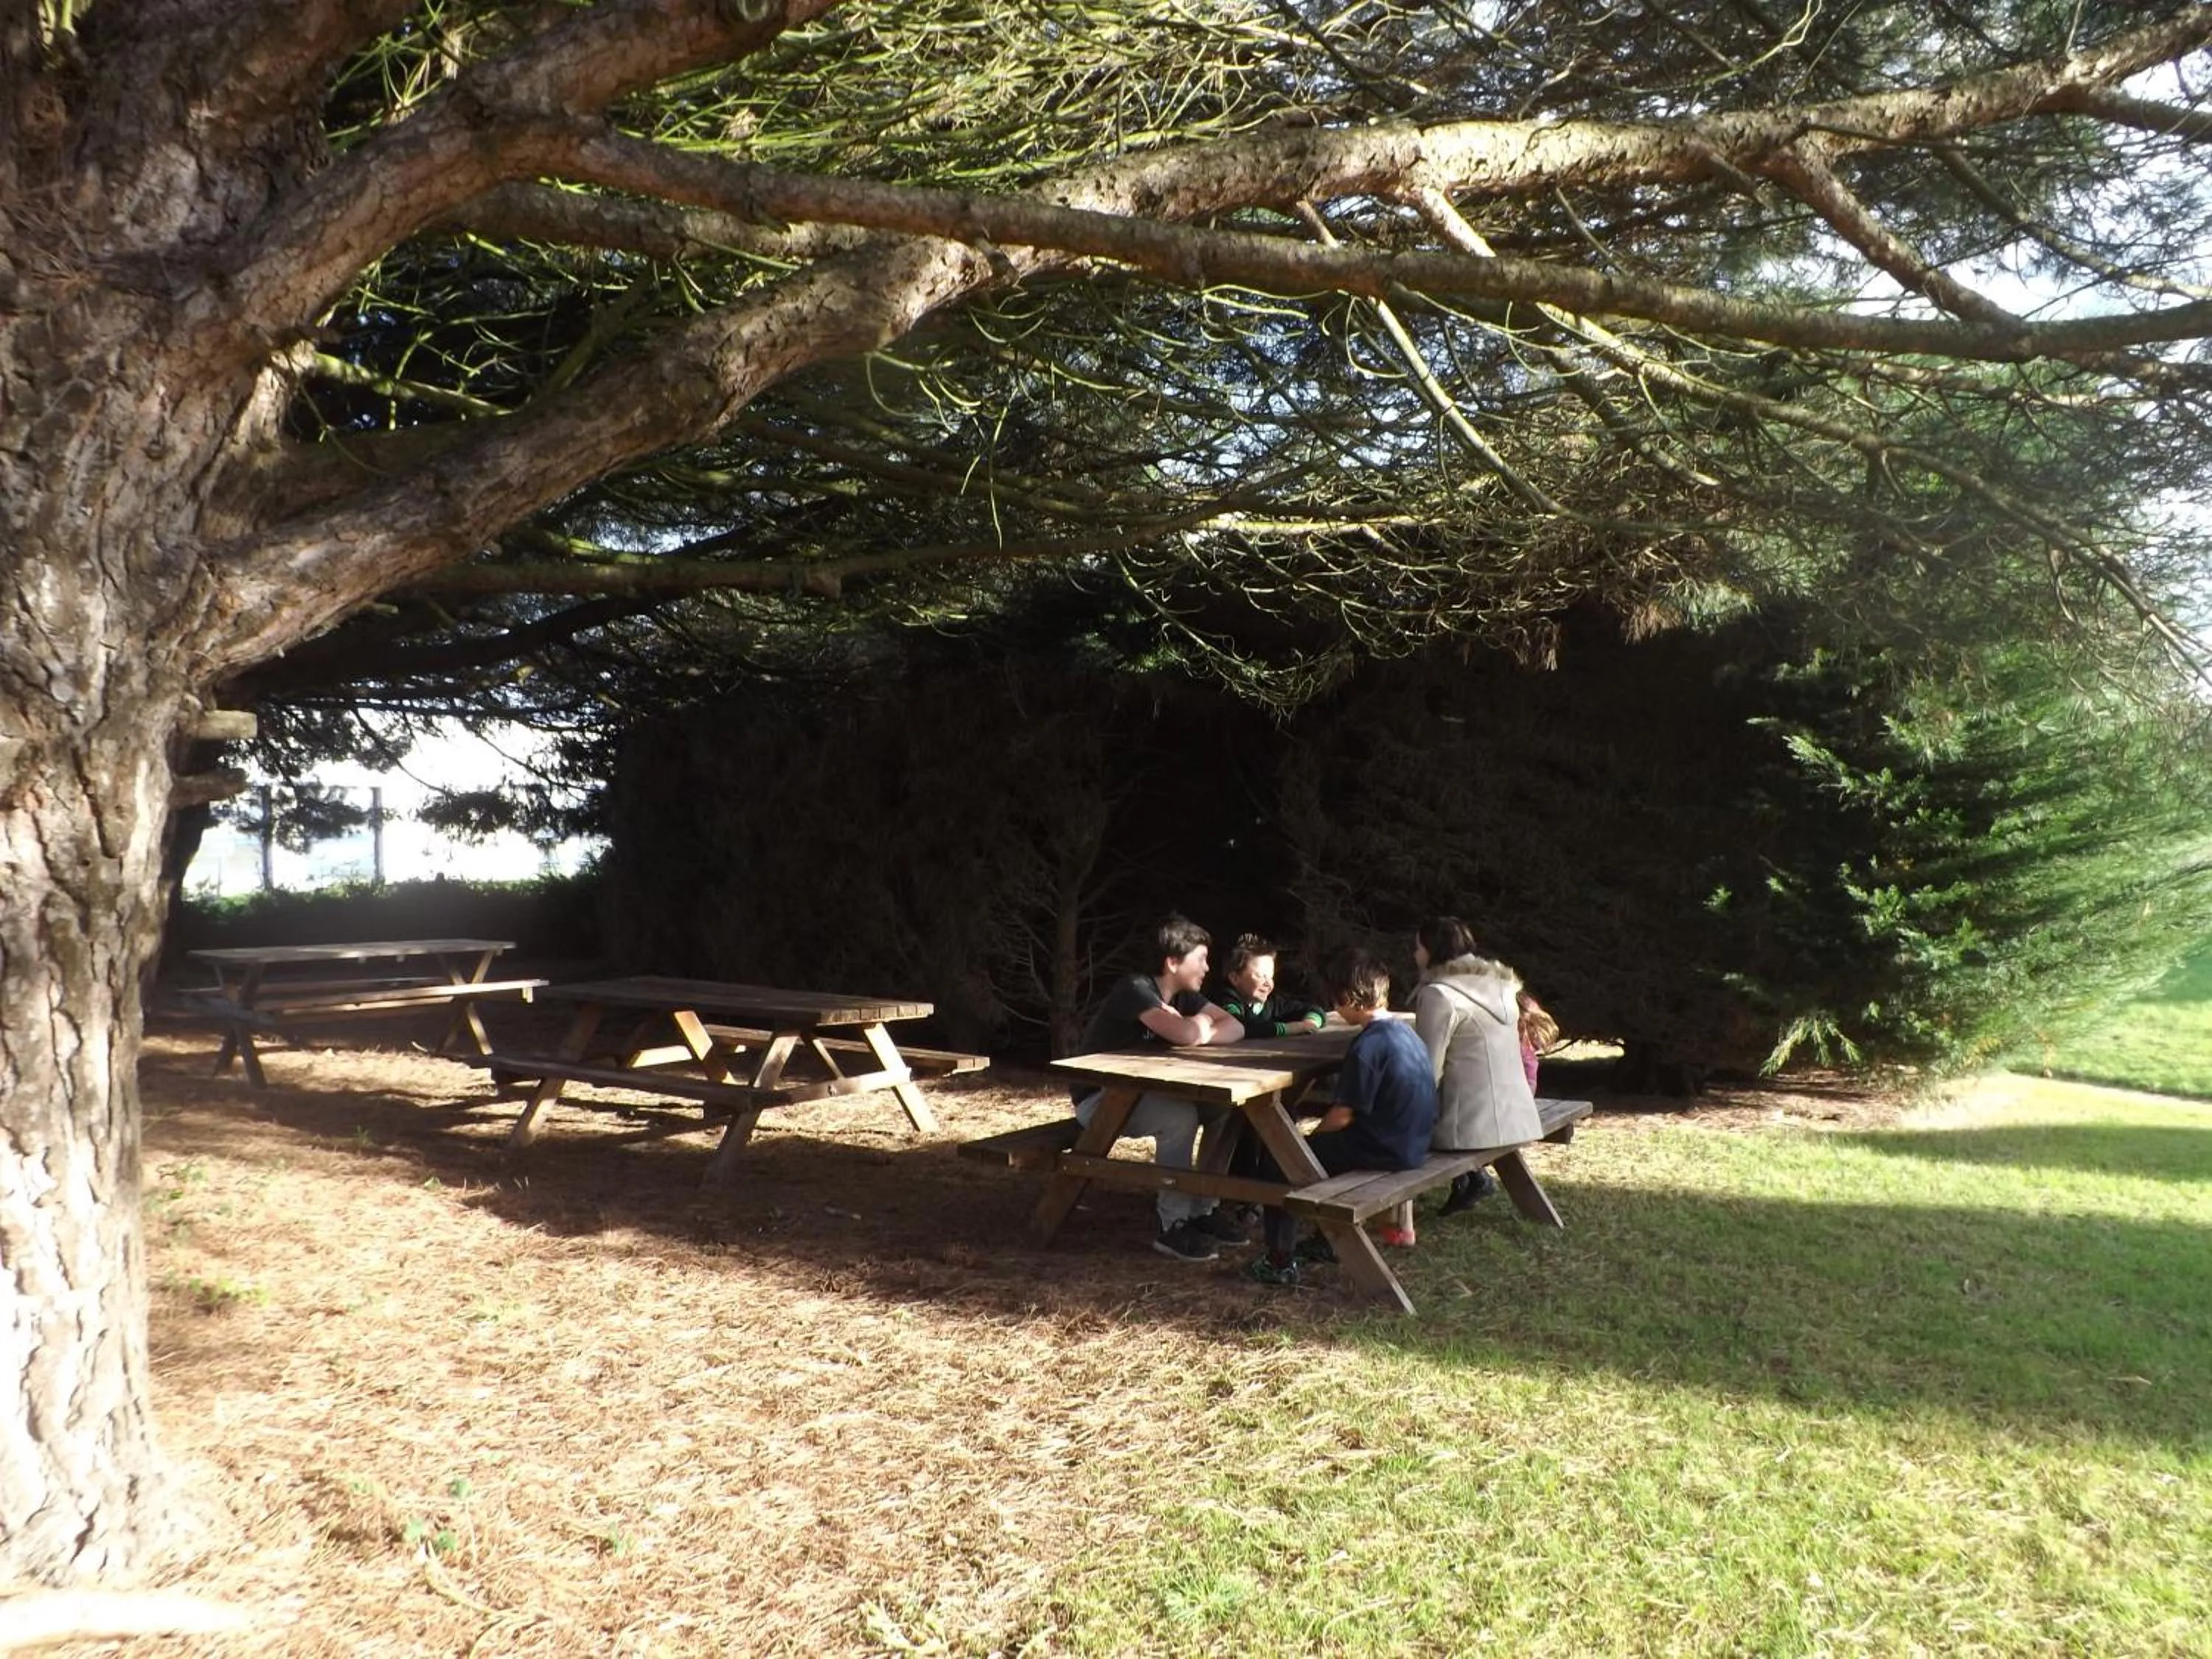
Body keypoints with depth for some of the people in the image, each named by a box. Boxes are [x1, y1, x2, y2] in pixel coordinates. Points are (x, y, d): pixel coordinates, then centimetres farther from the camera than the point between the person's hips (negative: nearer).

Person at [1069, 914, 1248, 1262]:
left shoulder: (1184, 995, 2)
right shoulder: (1135, 989, -25)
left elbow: (1235, 1027, -3)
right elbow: (1185, 1034, -39)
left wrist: (1201, 1033, -23)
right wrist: (1201, 1022, -15)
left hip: (1137, 1092, 8)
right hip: (1099, 1099, -8)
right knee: (1180, 1116, -31)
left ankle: (1203, 1208, 1)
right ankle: (1173, 1226, -19)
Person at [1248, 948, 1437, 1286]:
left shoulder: (1367, 1045, -20)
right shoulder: (1404, 1030, 7)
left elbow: (1343, 1115, -18)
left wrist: (1311, 1138, 1)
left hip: (1386, 1150, -9)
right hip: (1414, 1144, 9)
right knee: (1325, 1145, 30)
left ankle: (1281, 1261, 4)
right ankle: (1330, 1239, 36)